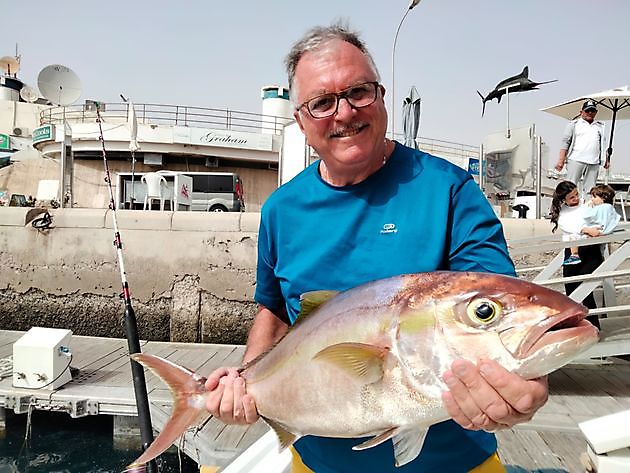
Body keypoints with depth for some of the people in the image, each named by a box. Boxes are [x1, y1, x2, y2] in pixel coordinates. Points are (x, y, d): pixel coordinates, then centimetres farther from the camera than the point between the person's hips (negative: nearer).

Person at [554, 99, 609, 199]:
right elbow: (565, 142, 2)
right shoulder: (574, 124, 8)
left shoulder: (600, 126, 20)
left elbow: (604, 144, 21)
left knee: (589, 190, 2)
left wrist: (607, 160, 11)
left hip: (594, 163, 4)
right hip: (576, 160, -4)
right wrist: (561, 160, -8)